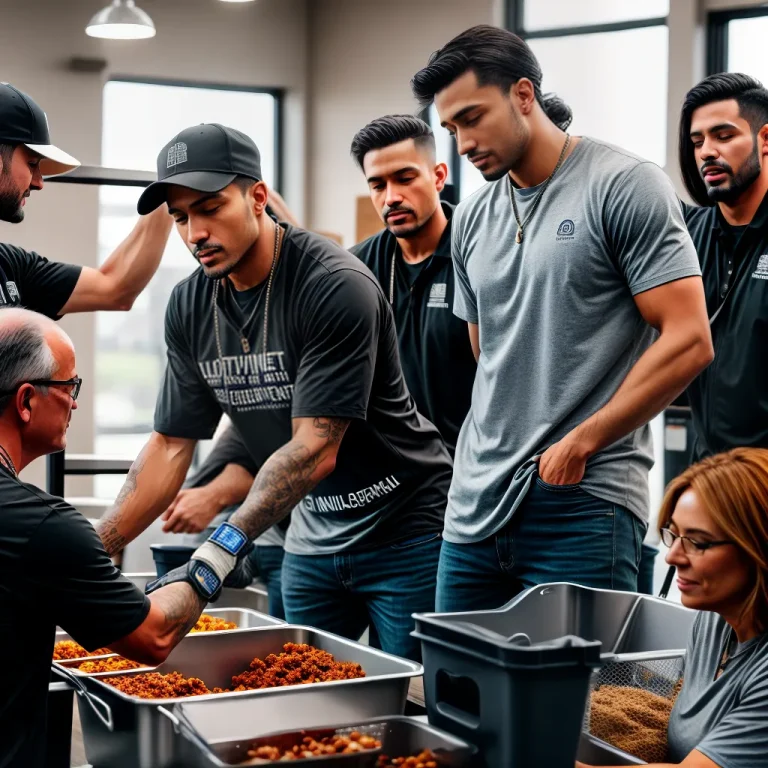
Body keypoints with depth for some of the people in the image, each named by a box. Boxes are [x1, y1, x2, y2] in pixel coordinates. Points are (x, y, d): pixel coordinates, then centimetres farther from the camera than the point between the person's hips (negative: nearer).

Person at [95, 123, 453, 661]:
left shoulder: (336, 287, -23)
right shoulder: (190, 306, -1)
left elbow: (314, 450, -27)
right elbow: (171, 445, 3)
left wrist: (216, 556, -33)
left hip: (404, 530, -6)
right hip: (313, 538, 6)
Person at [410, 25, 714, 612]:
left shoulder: (624, 187, -6)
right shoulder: (471, 220, 14)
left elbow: (689, 342, -12)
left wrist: (579, 442, -13)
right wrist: (494, 453, 10)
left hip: (583, 503, -6)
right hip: (475, 506, 7)